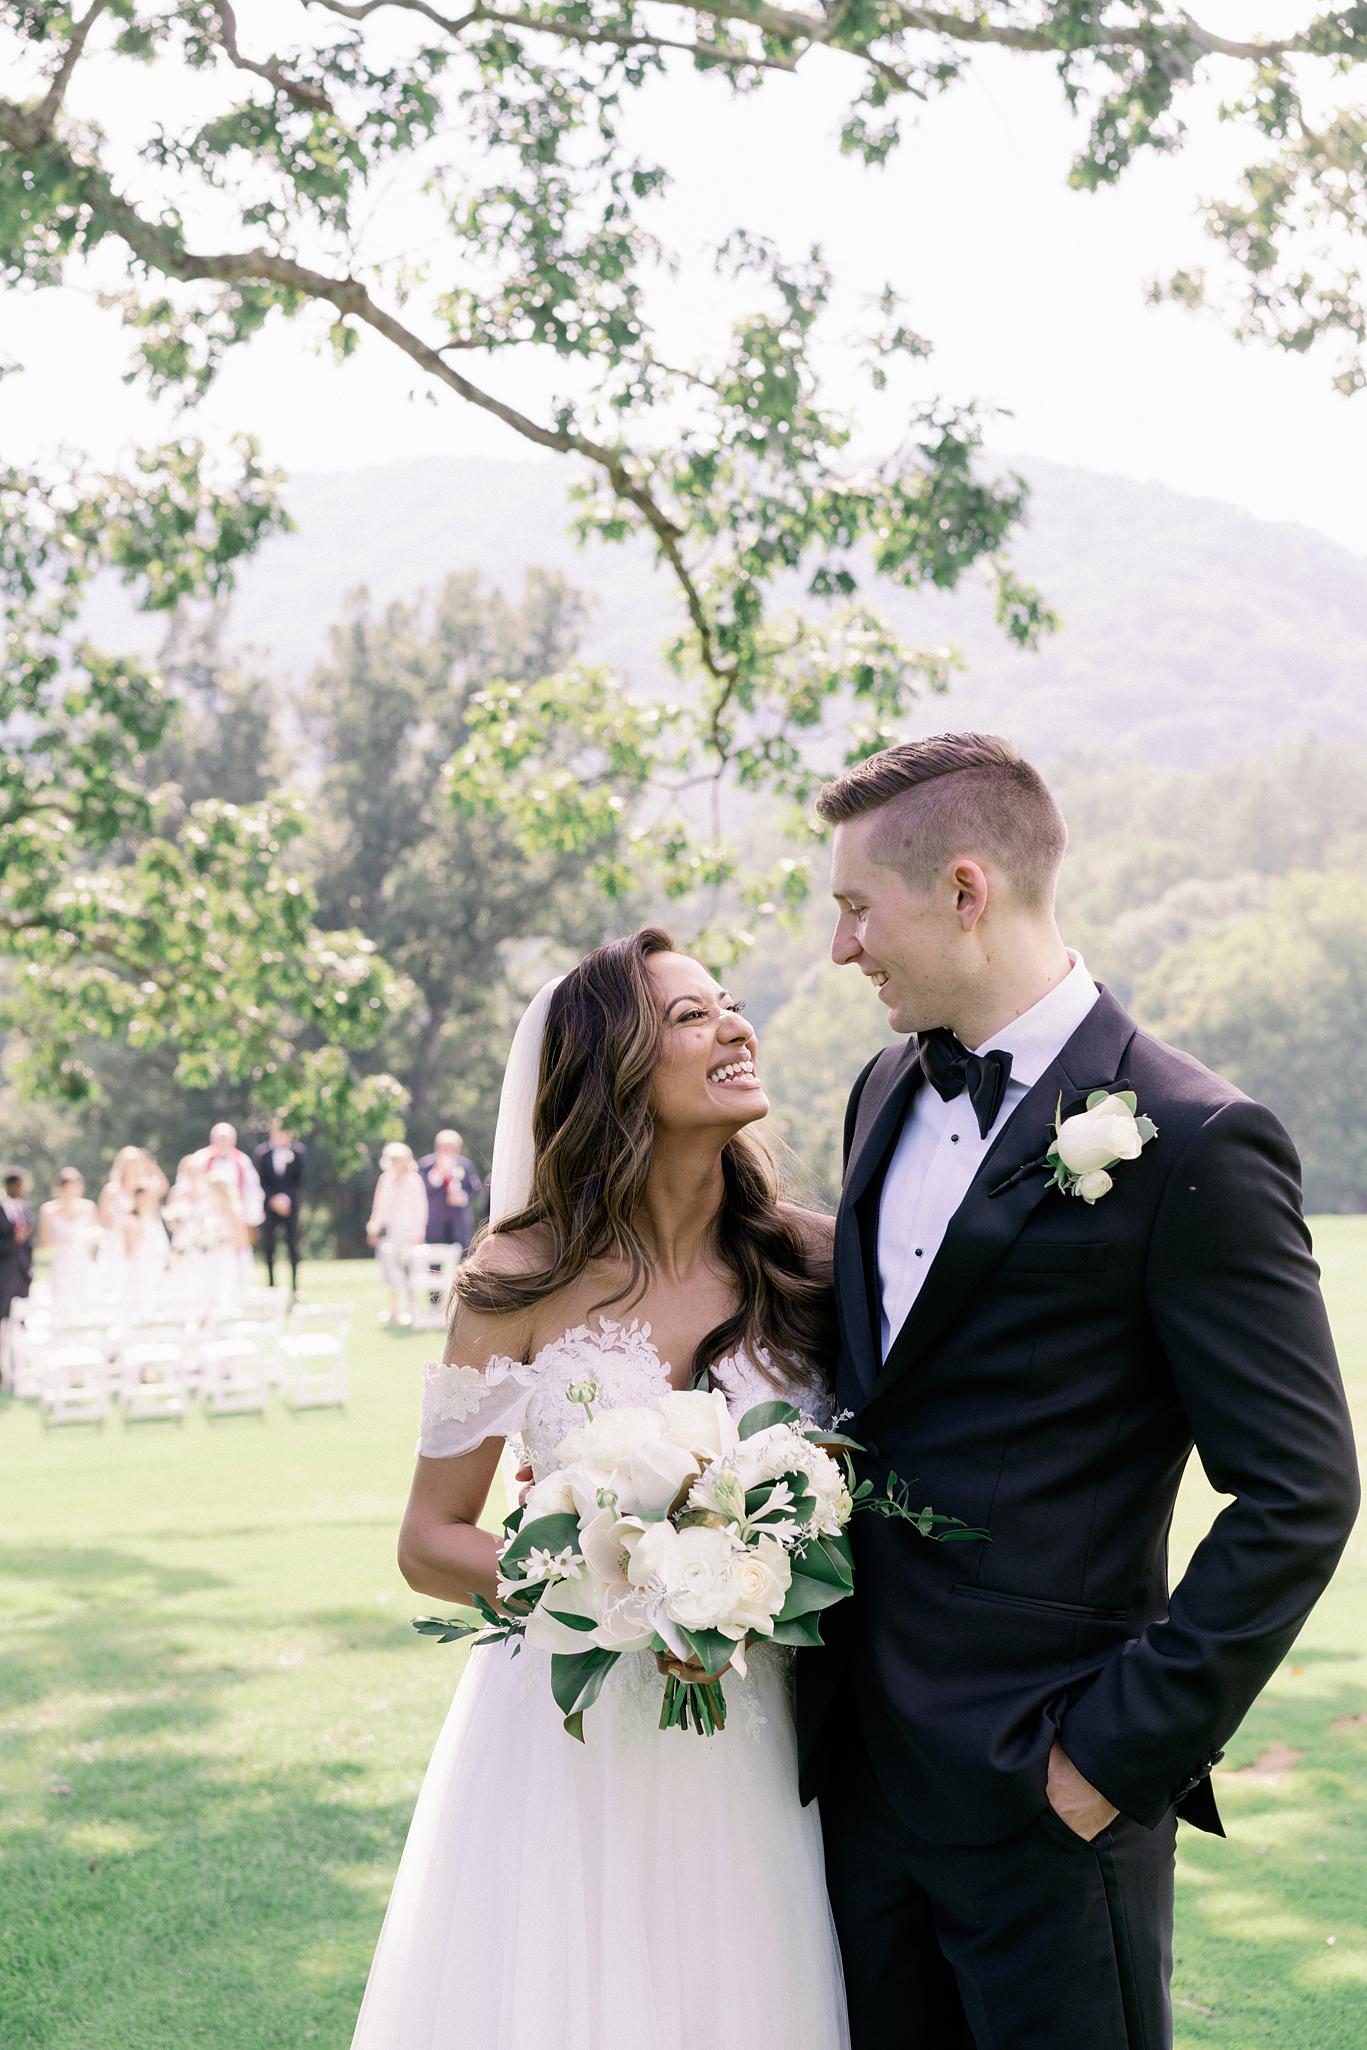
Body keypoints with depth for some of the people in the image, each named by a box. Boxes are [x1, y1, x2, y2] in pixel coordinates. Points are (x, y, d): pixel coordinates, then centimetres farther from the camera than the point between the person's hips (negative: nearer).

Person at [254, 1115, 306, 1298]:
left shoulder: (298, 1152, -4)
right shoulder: (261, 1153, -4)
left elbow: (299, 1181, -1)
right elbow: (259, 1182, -1)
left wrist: (287, 1199, -12)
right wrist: (273, 1200, -12)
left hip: (290, 1205, 0)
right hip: (268, 1205, 0)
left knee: (293, 1246, -2)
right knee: (268, 1246, -3)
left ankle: (294, 1288, 4)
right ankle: (271, 1286, 4)